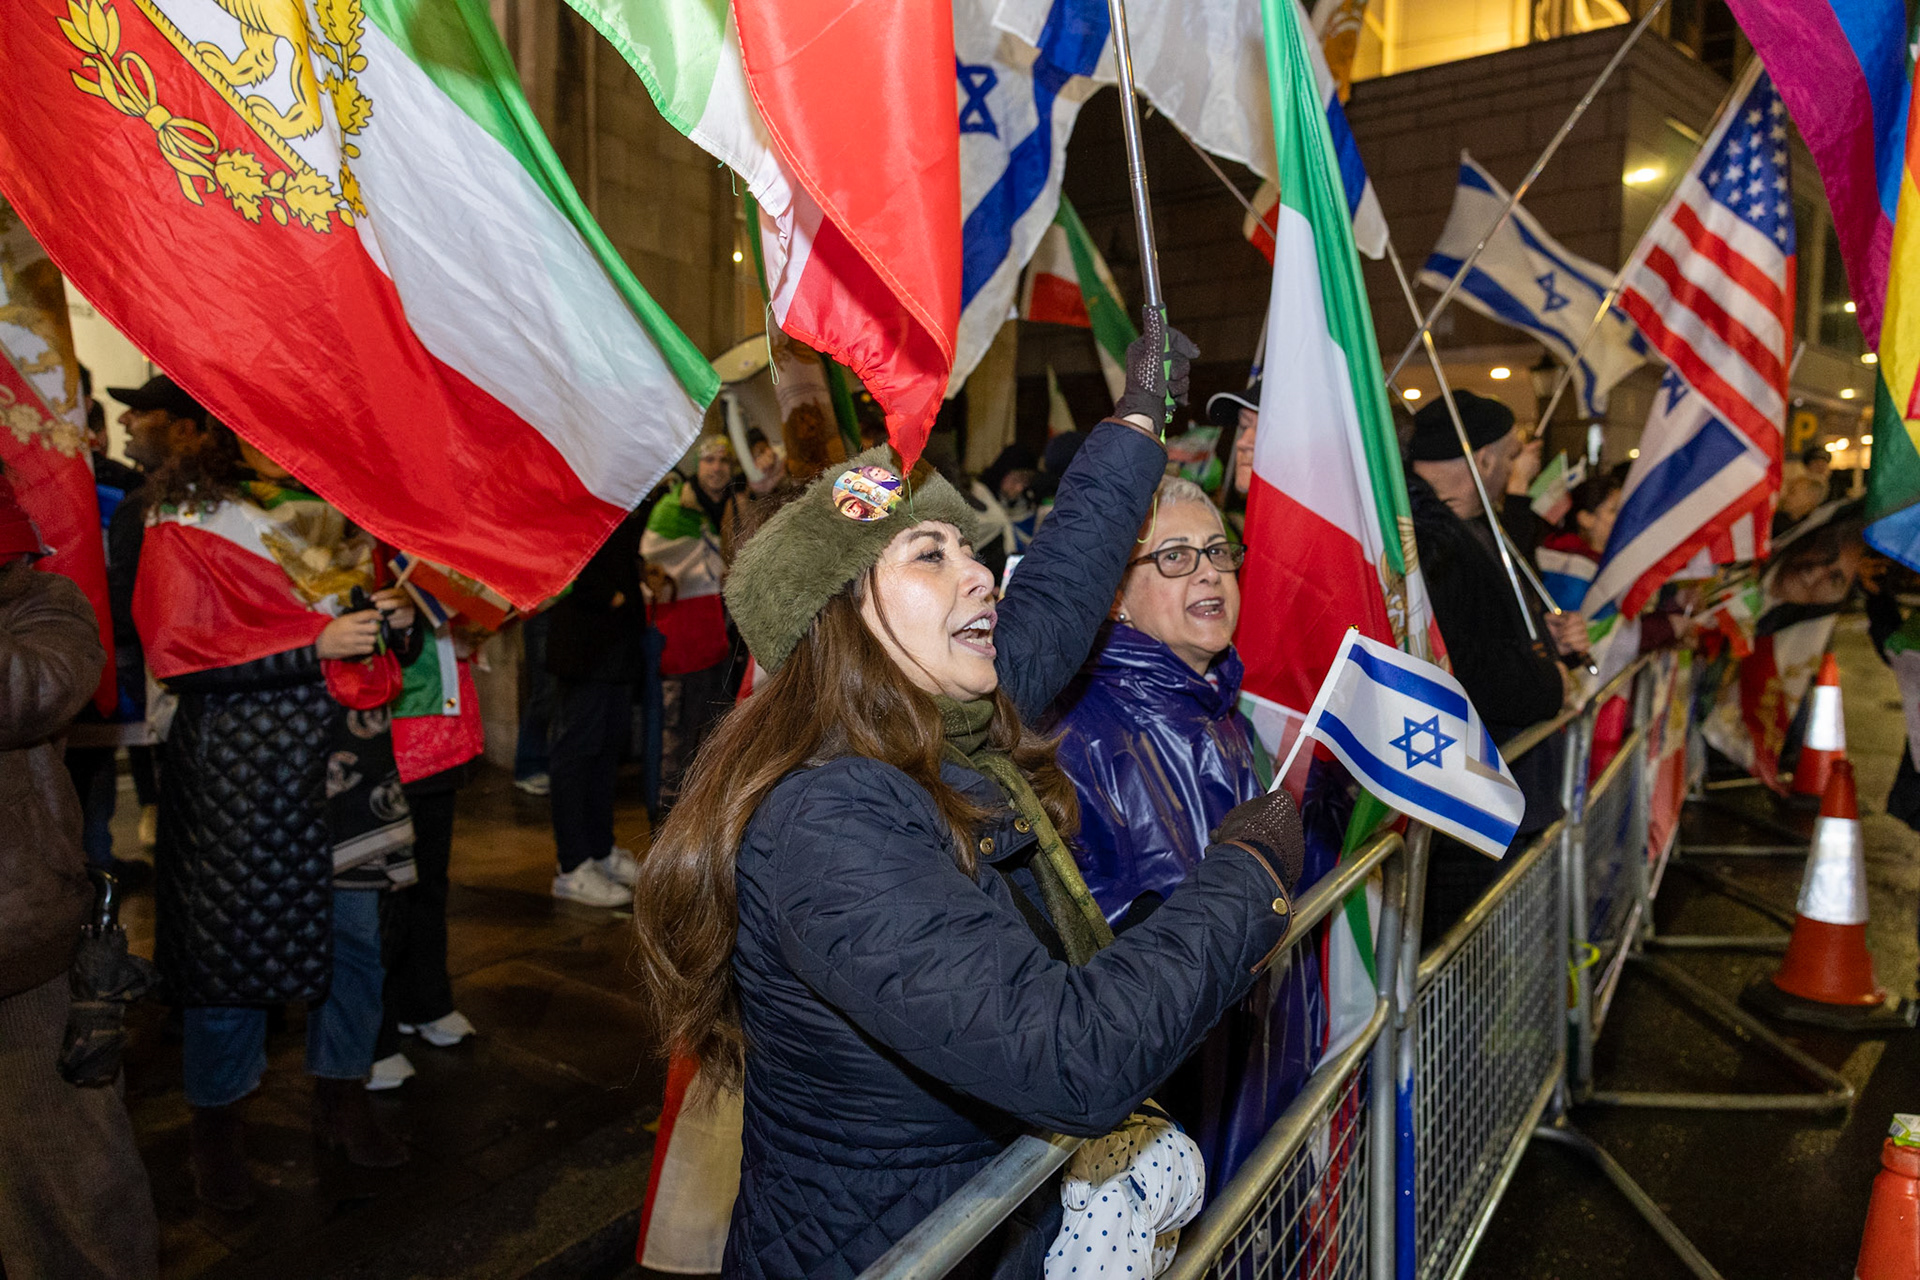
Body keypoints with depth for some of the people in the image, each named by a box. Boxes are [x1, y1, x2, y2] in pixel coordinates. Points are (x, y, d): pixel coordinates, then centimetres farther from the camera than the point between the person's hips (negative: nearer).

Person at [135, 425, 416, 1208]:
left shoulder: (330, 506, 12)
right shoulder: (187, 519, -4)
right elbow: (177, 654, -11)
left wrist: (393, 620, 0)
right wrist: (315, 643, -20)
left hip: (347, 747, 5)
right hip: (243, 760, -5)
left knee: (355, 929, 9)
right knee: (236, 938, 5)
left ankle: (341, 1100, 28)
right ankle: (218, 1123, 27)